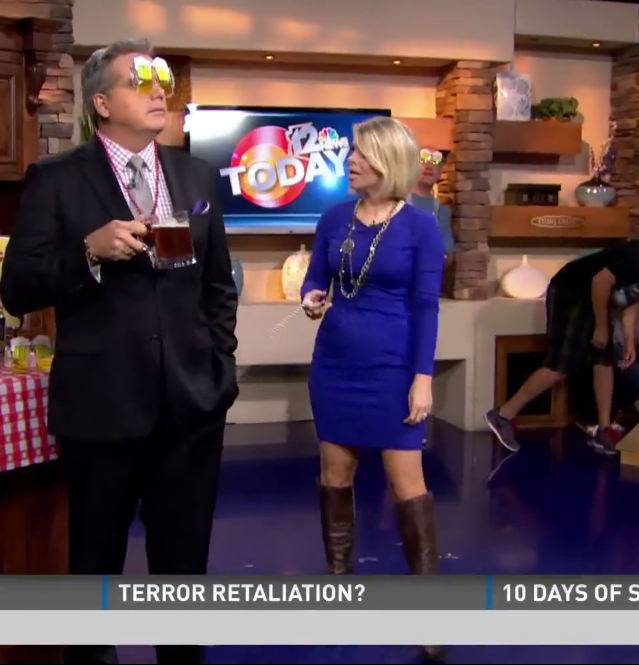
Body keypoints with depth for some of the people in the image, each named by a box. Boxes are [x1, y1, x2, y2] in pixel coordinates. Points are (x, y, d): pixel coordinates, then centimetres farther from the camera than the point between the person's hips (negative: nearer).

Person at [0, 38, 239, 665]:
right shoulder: (55, 179, -4)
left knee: (184, 560, 15)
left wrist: (221, 360, 7)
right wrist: (90, 250, -23)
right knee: (95, 562, 15)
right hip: (101, 402, -3)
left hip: (191, 398, 3)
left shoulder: (196, 176, 8)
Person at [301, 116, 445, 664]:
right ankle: (340, 579, 28)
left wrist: (423, 377, -13)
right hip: (335, 363, 5)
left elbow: (426, 306, -9)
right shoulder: (334, 219, 4)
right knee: (335, 472, 11)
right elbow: (316, 279, 9)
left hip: (392, 368, -4)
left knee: (407, 480, -3)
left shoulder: (421, 227, -7)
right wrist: (310, 300, -16)